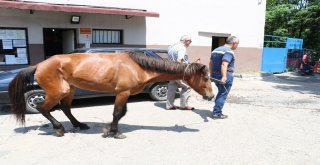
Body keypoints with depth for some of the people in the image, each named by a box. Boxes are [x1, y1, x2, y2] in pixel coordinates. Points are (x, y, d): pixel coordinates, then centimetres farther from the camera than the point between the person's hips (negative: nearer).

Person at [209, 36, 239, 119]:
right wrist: (224, 77, -35)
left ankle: (216, 110, 31)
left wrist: (211, 74, 24)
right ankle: (217, 113, 7)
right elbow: (224, 64, -27)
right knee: (223, 94, 2)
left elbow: (210, 63, 18)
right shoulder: (229, 51, -13)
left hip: (214, 75, 9)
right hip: (226, 76, -9)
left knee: (220, 93, 23)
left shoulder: (216, 50, 15)